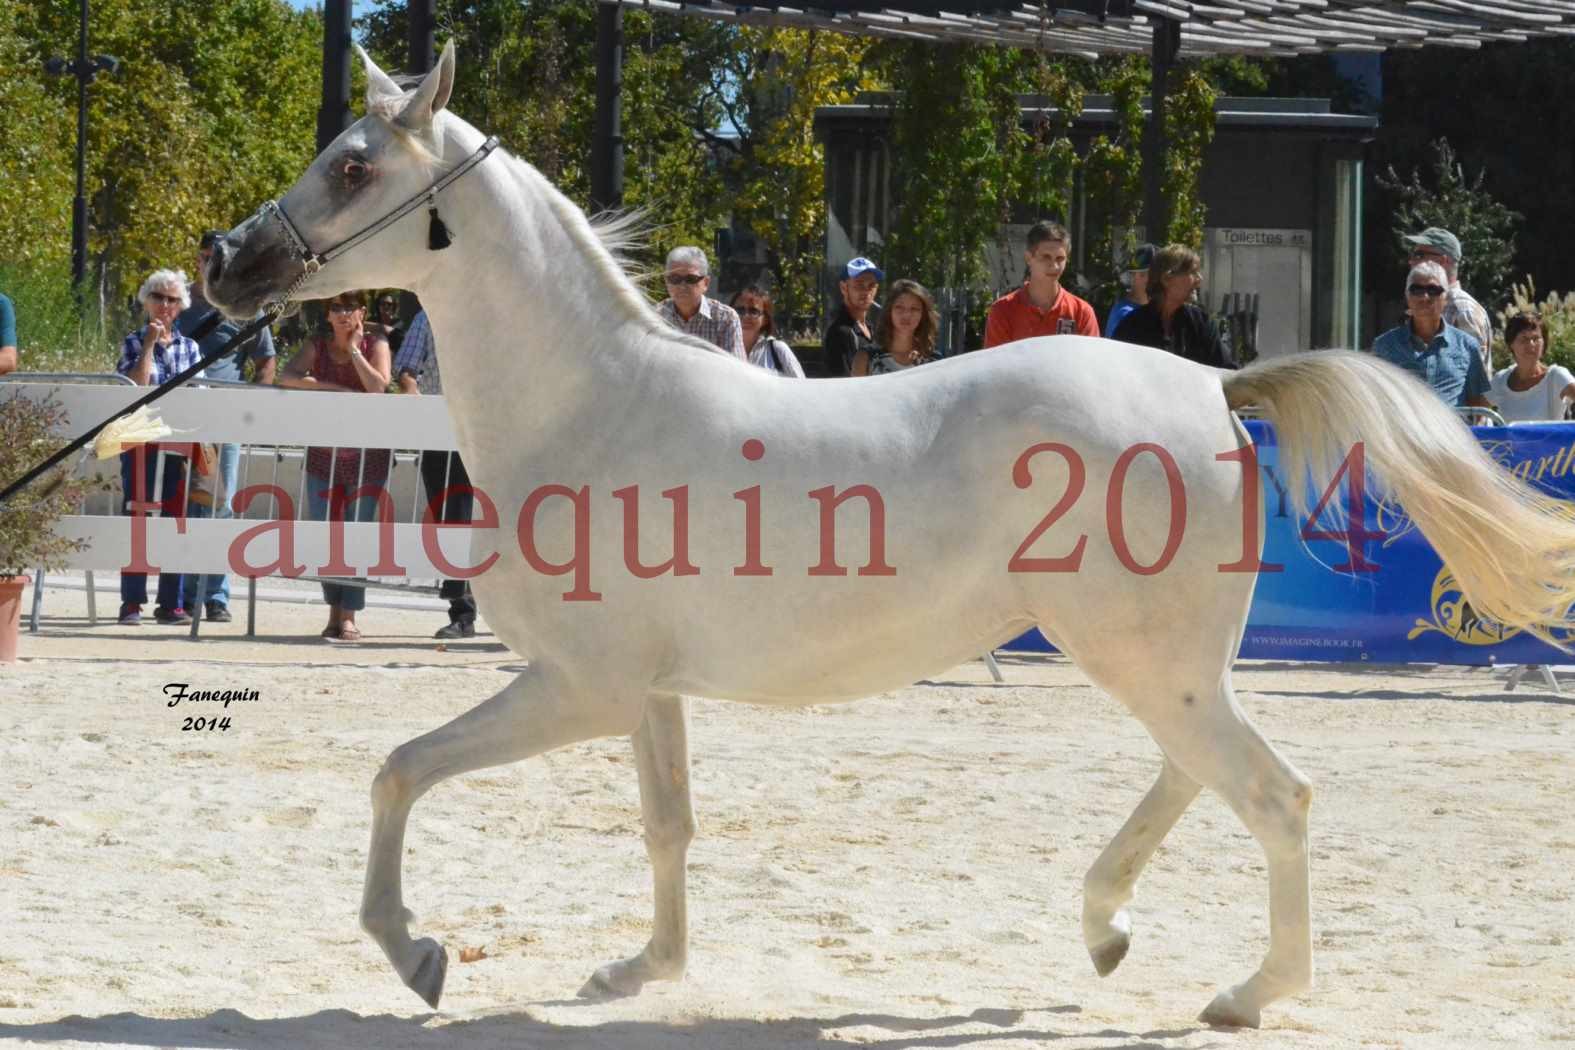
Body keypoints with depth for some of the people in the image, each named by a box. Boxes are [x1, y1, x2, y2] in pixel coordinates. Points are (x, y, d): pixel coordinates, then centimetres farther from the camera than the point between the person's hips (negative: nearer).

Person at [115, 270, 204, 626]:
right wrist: (149, 345, -12)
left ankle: (171, 603, 7)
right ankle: (132, 601, -3)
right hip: (141, 442, -2)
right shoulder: (134, 343, 3)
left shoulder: (189, 348, 10)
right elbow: (135, 386, -12)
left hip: (179, 446, 3)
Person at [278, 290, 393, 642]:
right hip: (324, 452, 3)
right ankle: (334, 613, 10)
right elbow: (287, 377, -10)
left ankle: (349, 618, -8)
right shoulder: (317, 347, 7)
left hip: (366, 453, -3)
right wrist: (335, 388, -16)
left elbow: (378, 387, -14)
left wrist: (354, 349, -10)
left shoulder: (376, 345, 2)